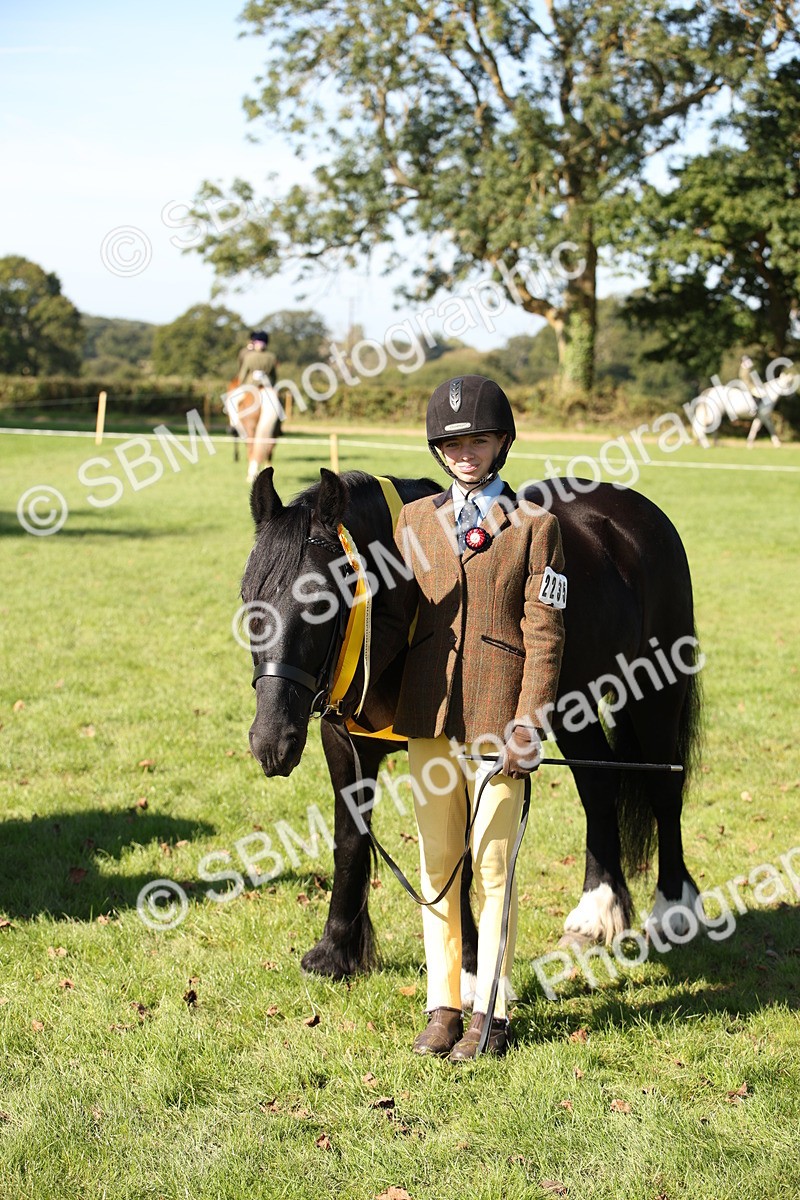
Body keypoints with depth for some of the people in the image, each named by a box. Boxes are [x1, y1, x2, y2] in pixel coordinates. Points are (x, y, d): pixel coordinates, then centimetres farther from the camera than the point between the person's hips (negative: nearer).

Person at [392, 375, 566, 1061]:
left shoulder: (534, 526, -2)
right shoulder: (415, 521, 9)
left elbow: (544, 635, -5)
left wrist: (528, 726, -12)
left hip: (497, 719, -4)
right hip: (428, 717, 4)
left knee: (493, 866, 0)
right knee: (437, 863, 9)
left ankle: (491, 1012, 11)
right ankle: (442, 1006, 19)